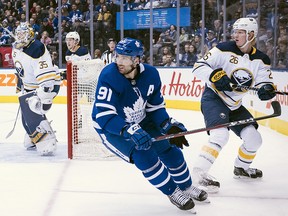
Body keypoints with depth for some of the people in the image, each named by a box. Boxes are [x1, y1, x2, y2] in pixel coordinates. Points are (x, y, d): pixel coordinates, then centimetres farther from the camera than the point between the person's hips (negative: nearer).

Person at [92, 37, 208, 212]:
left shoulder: (151, 75, -15)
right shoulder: (109, 76, -31)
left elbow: (156, 107, 0)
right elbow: (104, 116, -34)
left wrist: (170, 126, -15)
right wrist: (131, 131, -43)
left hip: (141, 121, 5)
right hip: (110, 127, -5)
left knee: (170, 149, 2)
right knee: (143, 155, -22)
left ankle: (186, 186, 29)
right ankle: (172, 192, 0)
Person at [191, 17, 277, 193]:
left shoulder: (261, 60, 0)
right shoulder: (225, 49, -13)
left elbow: (265, 83, -6)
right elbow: (198, 67, -15)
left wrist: (267, 90, -30)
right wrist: (215, 75, -33)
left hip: (234, 106, 6)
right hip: (213, 98, -6)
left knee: (254, 139, 5)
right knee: (221, 135, -28)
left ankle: (241, 168, 32)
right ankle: (200, 171, -21)